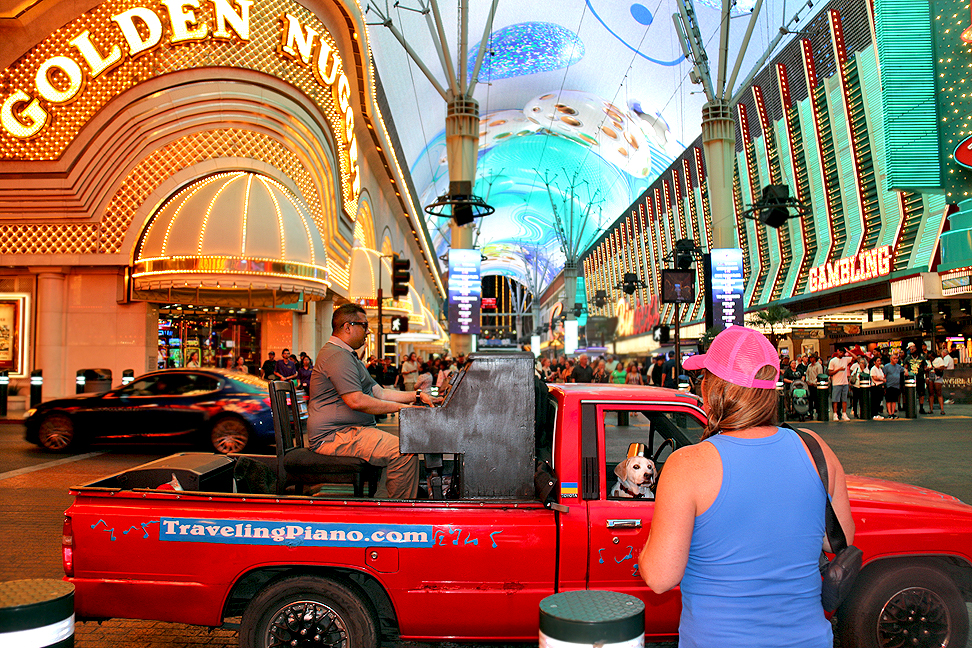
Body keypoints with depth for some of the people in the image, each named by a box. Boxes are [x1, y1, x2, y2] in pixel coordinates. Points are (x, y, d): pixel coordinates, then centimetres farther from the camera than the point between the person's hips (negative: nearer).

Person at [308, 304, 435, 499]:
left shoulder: (348, 356, 24)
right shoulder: (336, 355, -13)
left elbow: (379, 392, 21)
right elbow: (356, 401, -23)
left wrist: (417, 395, 12)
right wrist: (400, 407, -17)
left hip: (349, 431, 11)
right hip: (334, 437, -11)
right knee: (405, 452, -25)